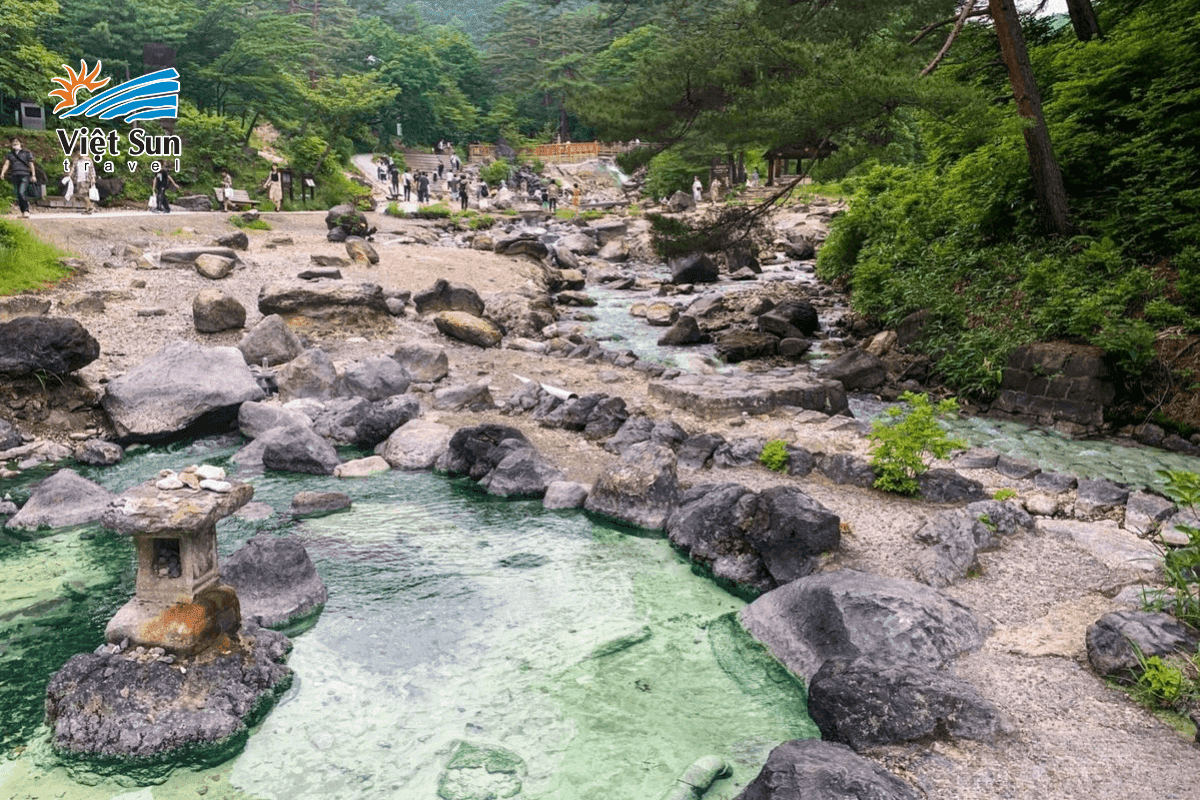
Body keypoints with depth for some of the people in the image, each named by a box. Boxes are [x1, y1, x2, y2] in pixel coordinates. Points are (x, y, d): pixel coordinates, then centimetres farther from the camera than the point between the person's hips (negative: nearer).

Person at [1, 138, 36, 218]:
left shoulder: (26, 153, 9)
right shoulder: (9, 154, 16)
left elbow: (31, 165, 7)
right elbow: (6, 164, 5)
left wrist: (33, 175, -3)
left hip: (25, 175, -4)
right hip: (15, 175, 4)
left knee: (21, 192, -22)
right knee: (18, 195, 3)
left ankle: (26, 211, -18)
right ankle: (23, 212, 8)